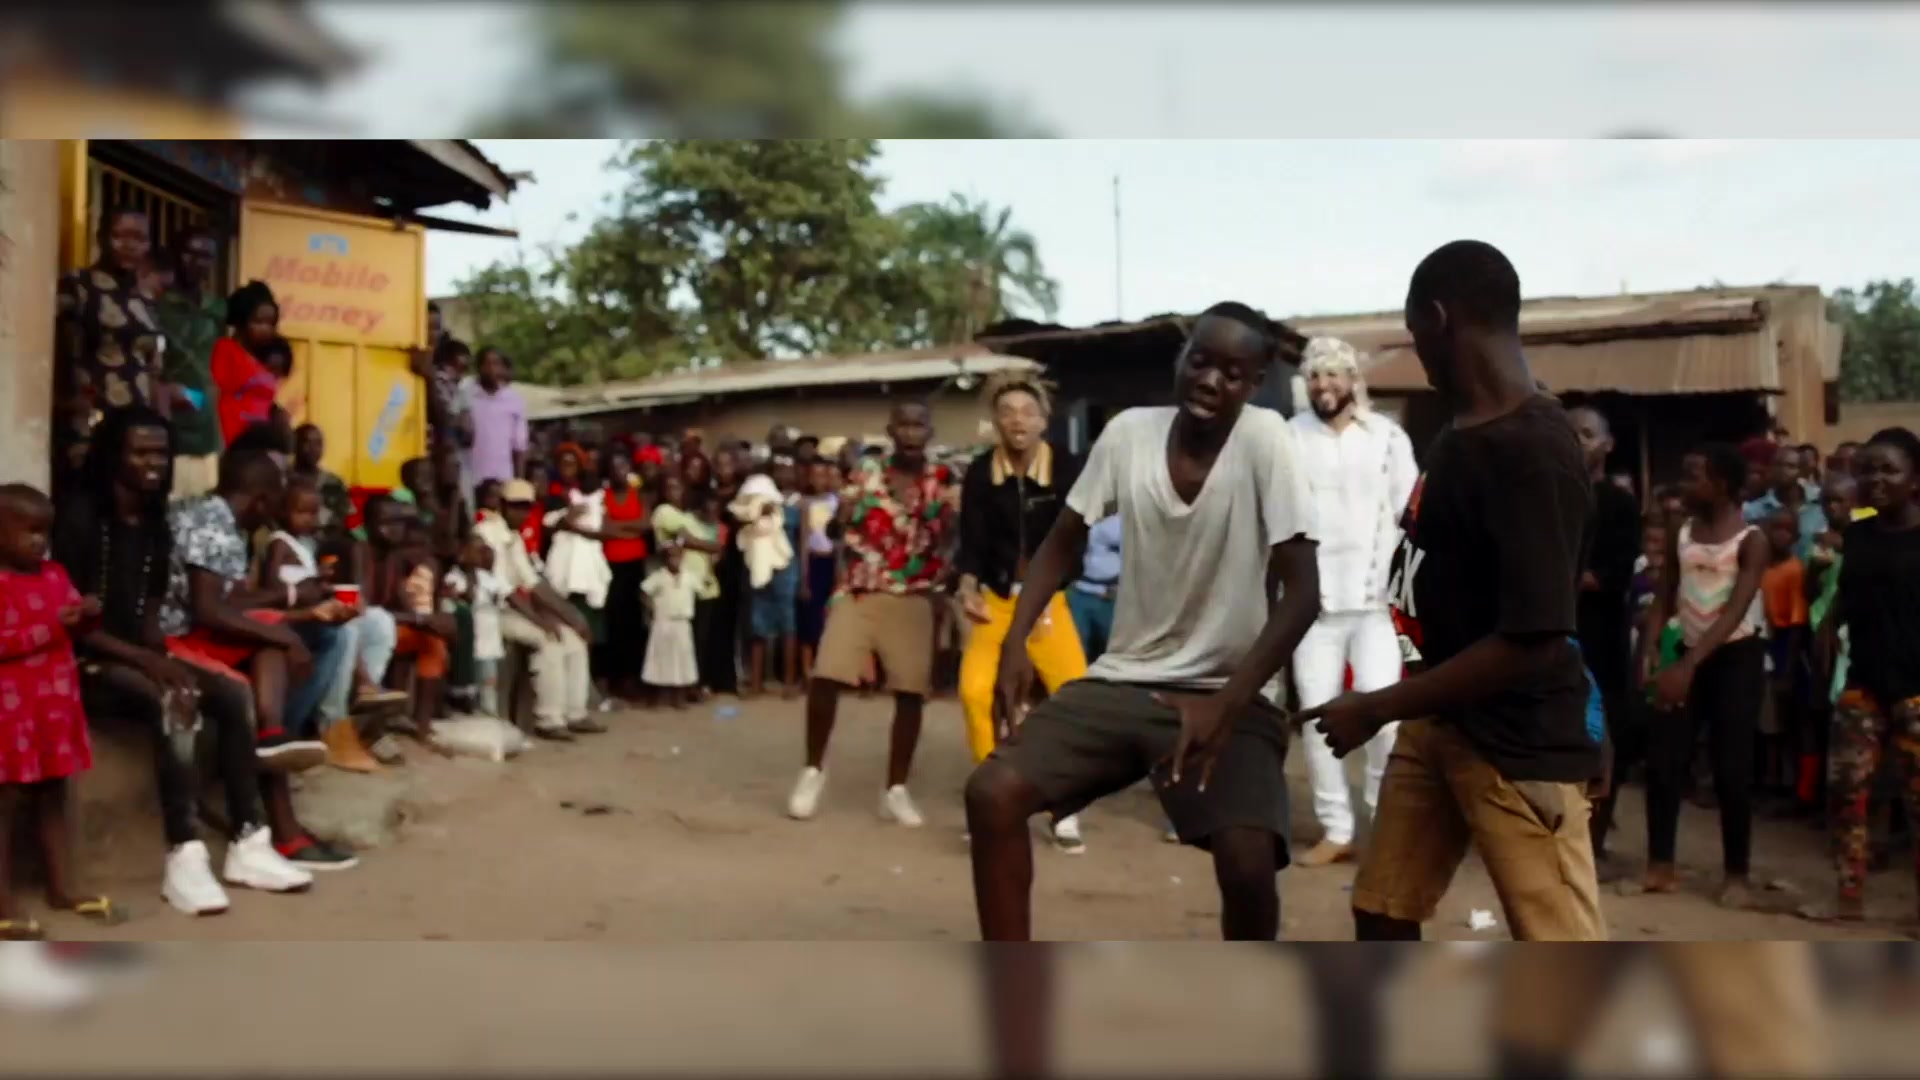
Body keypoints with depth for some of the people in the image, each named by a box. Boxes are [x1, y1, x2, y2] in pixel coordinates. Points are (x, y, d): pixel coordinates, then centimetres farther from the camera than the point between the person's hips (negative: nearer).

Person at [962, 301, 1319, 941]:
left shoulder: (1265, 438, -15)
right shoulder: (1129, 432, -5)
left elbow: (1302, 593, -18)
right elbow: (1064, 542, 7)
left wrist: (1226, 702, -28)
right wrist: (1015, 641, -8)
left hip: (1224, 695, -3)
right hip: (1121, 682, 4)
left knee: (1249, 861, -26)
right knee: (991, 793, -14)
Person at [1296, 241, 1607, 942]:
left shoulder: (1534, 452, -24)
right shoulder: (1463, 433, 6)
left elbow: (1533, 639, -27)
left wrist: (1377, 709, -21)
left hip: (1522, 739, -9)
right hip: (1439, 719, 9)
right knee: (1382, 906, 16)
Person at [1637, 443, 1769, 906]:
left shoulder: (1751, 539, -12)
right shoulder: (1681, 534, 4)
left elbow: (1734, 612, -21)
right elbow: (1665, 598, 1)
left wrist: (1687, 667, -30)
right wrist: (1648, 651, -16)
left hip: (1737, 657, -5)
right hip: (1690, 653, 5)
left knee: (1732, 767, -3)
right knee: (1662, 759, -2)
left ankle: (1736, 872, 9)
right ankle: (1660, 864, 5)